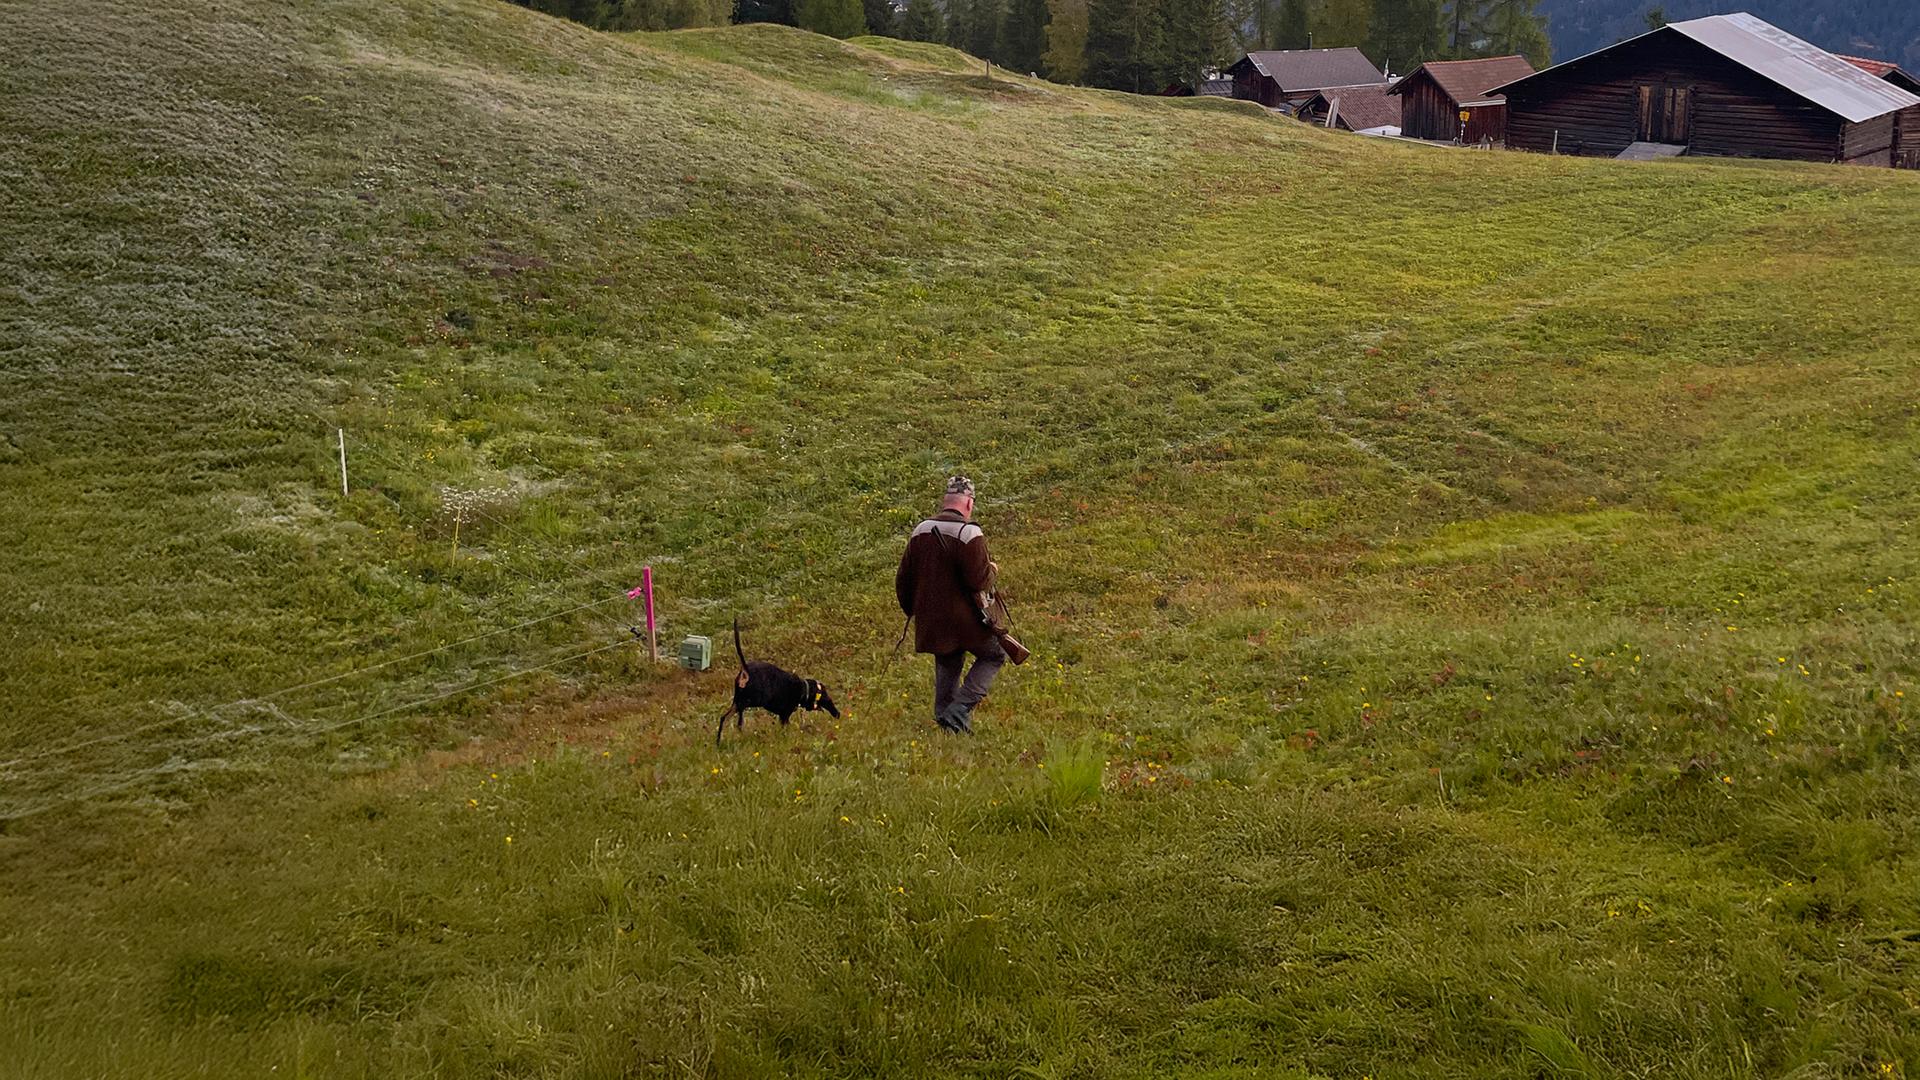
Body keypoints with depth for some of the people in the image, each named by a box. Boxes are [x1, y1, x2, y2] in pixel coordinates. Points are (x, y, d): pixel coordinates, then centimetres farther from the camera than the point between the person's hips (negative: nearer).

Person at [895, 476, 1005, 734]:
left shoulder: (921, 531, 5)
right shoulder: (969, 534, -17)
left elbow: (903, 580, 11)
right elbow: (979, 581, -21)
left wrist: (912, 611, 24)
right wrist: (991, 570, 1)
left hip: (930, 621, 6)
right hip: (965, 620, -6)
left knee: (947, 667, 22)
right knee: (994, 655, 12)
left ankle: (944, 717, 23)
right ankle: (960, 709, -1)